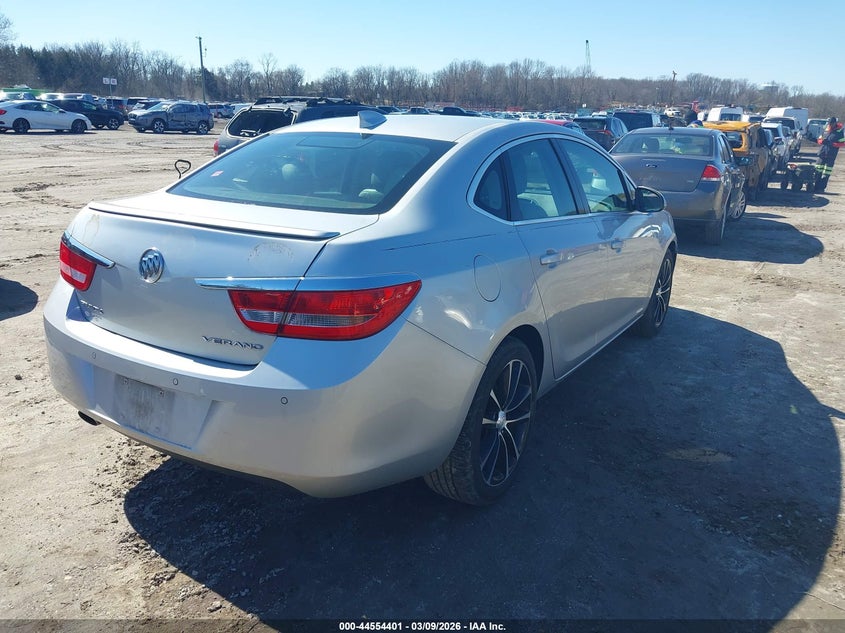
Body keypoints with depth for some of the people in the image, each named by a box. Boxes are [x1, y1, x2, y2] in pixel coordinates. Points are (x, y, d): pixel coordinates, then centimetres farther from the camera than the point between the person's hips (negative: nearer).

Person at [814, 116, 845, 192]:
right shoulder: (825, 130, 11)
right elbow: (819, 140, 17)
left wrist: (832, 144, -17)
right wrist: (822, 141, -6)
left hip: (831, 155, -4)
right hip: (822, 153, 4)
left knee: (826, 174, -4)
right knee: (818, 172, -3)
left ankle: (821, 188, -3)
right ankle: (816, 187, 1)